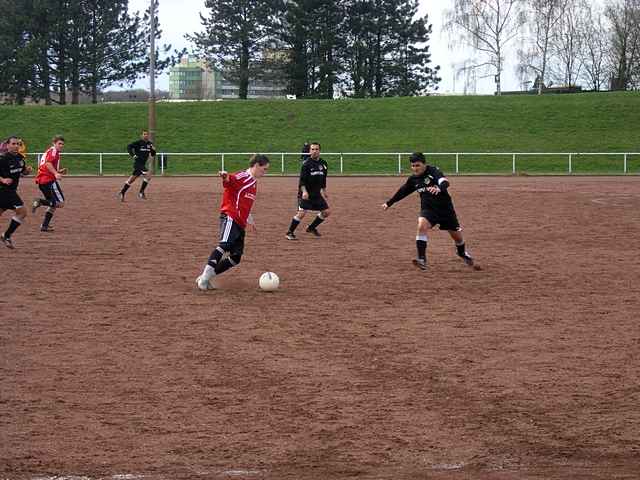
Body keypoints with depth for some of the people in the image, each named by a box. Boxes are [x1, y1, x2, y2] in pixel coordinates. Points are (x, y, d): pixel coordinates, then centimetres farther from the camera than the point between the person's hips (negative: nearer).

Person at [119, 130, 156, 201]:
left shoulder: (150, 144, 10)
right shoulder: (138, 142, -9)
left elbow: (153, 155, 15)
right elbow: (129, 146, -10)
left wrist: (153, 150, -7)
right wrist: (133, 155, -19)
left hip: (143, 164, 7)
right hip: (138, 162, -7)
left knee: (132, 179, 12)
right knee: (148, 175, -19)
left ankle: (122, 193, 21)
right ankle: (141, 192, -11)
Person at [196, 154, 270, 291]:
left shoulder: (253, 183, 21)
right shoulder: (243, 177, -7)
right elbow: (229, 181, -29)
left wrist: (249, 219, 41)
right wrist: (225, 176, -51)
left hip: (240, 224, 9)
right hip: (230, 218, -9)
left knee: (236, 257, 3)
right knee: (225, 244, -29)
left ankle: (205, 279, 6)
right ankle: (205, 276, -33)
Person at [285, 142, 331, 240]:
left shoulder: (323, 164, 9)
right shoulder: (306, 164, -11)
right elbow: (302, 180, -16)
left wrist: (324, 192, 23)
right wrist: (304, 191, -30)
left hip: (317, 194, 7)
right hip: (305, 194, -7)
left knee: (327, 211, 6)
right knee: (302, 213, -19)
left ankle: (311, 227, 22)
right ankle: (290, 232, -6)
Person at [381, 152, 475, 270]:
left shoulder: (433, 171, -17)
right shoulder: (413, 179, 1)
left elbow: (444, 182, -36)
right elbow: (402, 192, 17)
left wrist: (439, 188, -59)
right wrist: (389, 203, 24)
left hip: (445, 208, -3)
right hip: (428, 209, 3)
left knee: (457, 236, 10)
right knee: (421, 226, -29)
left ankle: (462, 253, 46)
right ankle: (422, 259, -28)